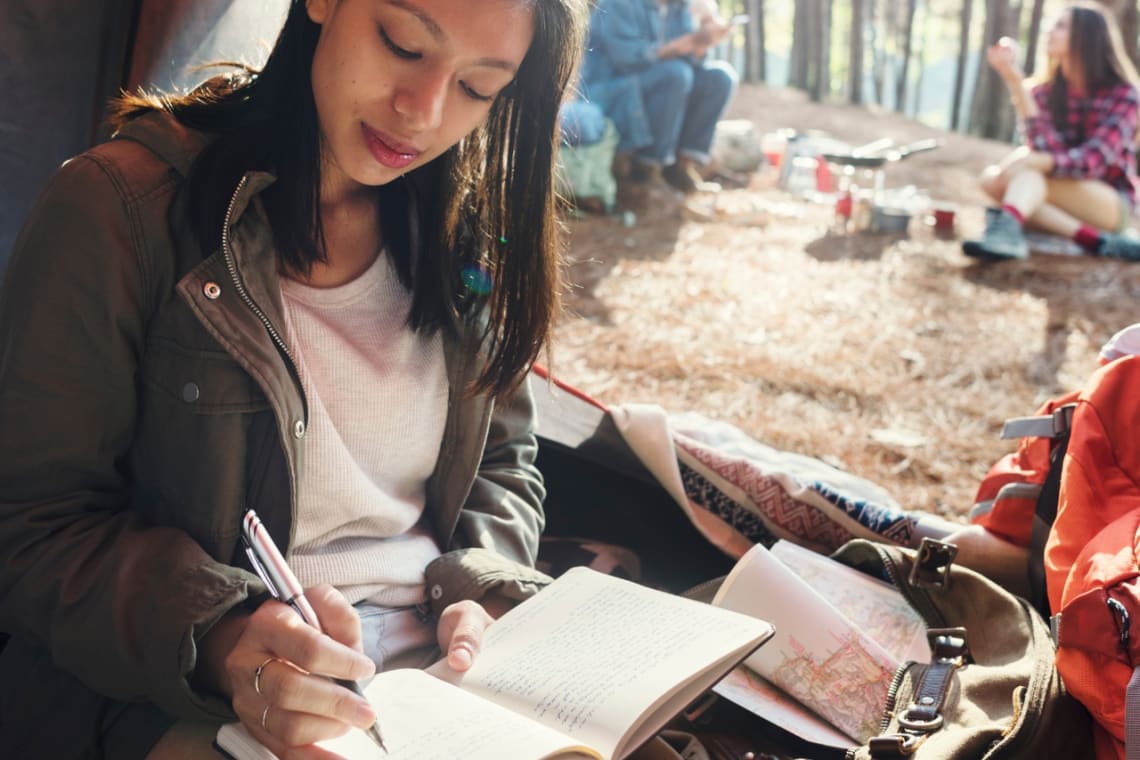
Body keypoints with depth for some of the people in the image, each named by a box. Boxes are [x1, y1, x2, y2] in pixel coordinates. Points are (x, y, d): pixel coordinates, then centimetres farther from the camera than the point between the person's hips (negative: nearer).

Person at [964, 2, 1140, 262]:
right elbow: (1047, 149, -17)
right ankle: (1093, 239, -34)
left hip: (1111, 204, -5)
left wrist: (1030, 161, -38)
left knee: (1024, 168, -28)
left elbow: (1094, 160, -23)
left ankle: (1005, 232, -61)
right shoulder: (1045, 92, 4)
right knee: (990, 179, -21)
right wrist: (1015, 81, -26)